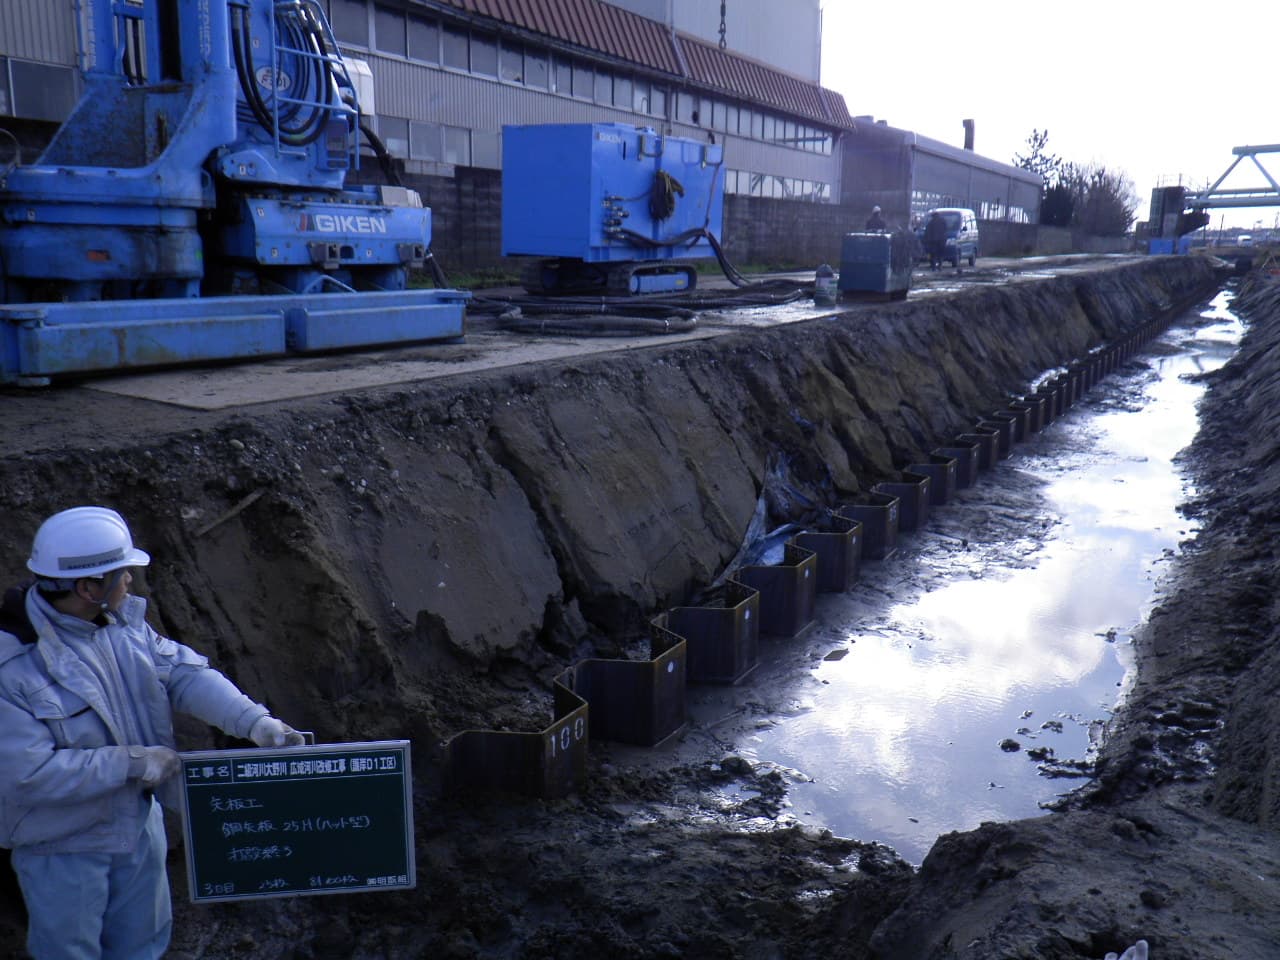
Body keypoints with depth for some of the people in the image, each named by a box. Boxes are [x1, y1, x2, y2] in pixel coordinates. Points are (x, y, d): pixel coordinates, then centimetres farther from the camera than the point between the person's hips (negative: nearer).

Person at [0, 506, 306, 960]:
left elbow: (185, 673, -8)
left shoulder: (124, 622, -8)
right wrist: (133, 762, -26)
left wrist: (254, 721, -21)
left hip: (138, 818, 6)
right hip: (62, 844, -6)